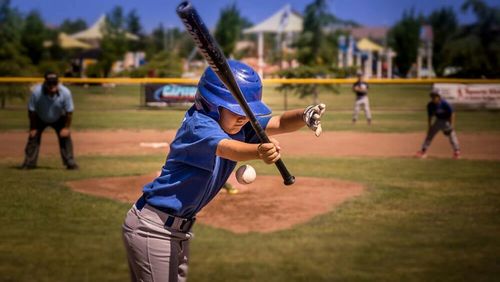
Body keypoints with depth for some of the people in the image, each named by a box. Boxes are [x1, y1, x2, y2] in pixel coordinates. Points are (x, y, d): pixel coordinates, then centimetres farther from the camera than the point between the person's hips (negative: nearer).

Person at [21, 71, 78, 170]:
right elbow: (31, 111, -21)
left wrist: (66, 127, -15)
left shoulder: (65, 92, -32)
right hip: (40, 119, 0)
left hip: (59, 119, 0)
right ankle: (29, 162, 7)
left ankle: (70, 162, 0)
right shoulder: (37, 92, -34)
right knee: (33, 136, -5)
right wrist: (33, 128, -15)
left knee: (65, 137, -9)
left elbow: (69, 112, -18)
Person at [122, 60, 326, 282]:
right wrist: (259, 151, -64)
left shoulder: (240, 126, 0)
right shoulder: (198, 124, -23)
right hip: (153, 229, -9)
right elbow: (226, 148, -43)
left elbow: (279, 123, -14)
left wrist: (305, 115, -36)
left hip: (179, 231, 9)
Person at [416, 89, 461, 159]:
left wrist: (451, 125, -21)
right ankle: (423, 151, 6)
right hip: (438, 121, 4)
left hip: (447, 121, -4)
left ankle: (456, 152, 5)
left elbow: (452, 113, -19)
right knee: (430, 134, 1)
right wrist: (429, 126, 0)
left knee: (452, 135, -6)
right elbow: (430, 116, 1)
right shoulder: (430, 105, -12)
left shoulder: (444, 103, -25)